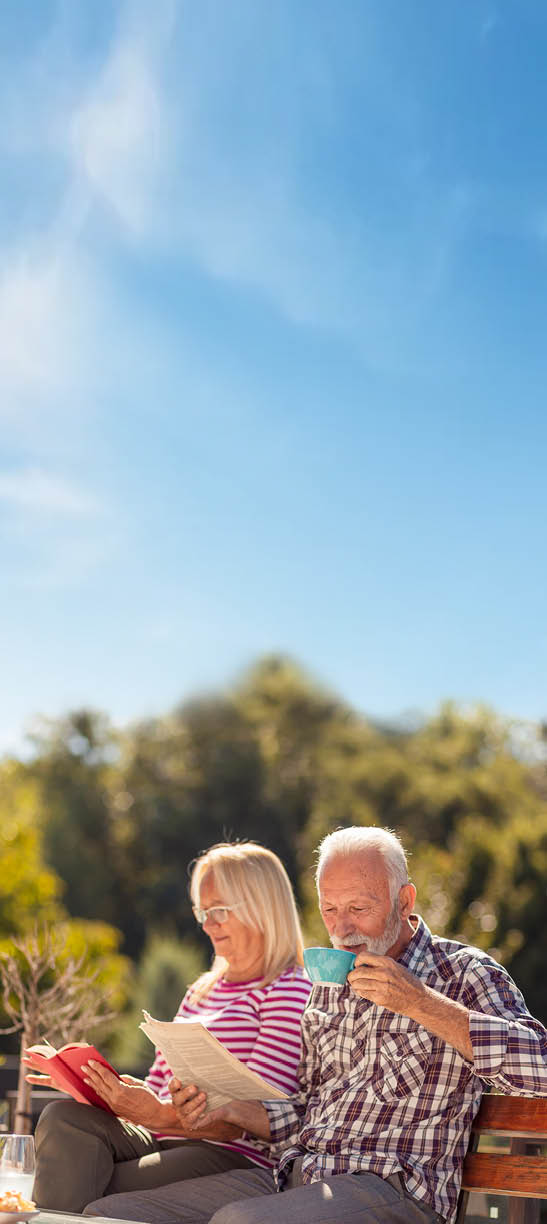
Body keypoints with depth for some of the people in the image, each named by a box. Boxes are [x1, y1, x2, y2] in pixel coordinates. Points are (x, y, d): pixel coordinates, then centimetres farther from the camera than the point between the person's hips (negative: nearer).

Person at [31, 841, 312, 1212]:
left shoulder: (290, 992, -3)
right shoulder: (201, 992, 25)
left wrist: (161, 1115, -23)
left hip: (236, 1157, -7)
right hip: (161, 1140, 7)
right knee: (63, 1117, -21)